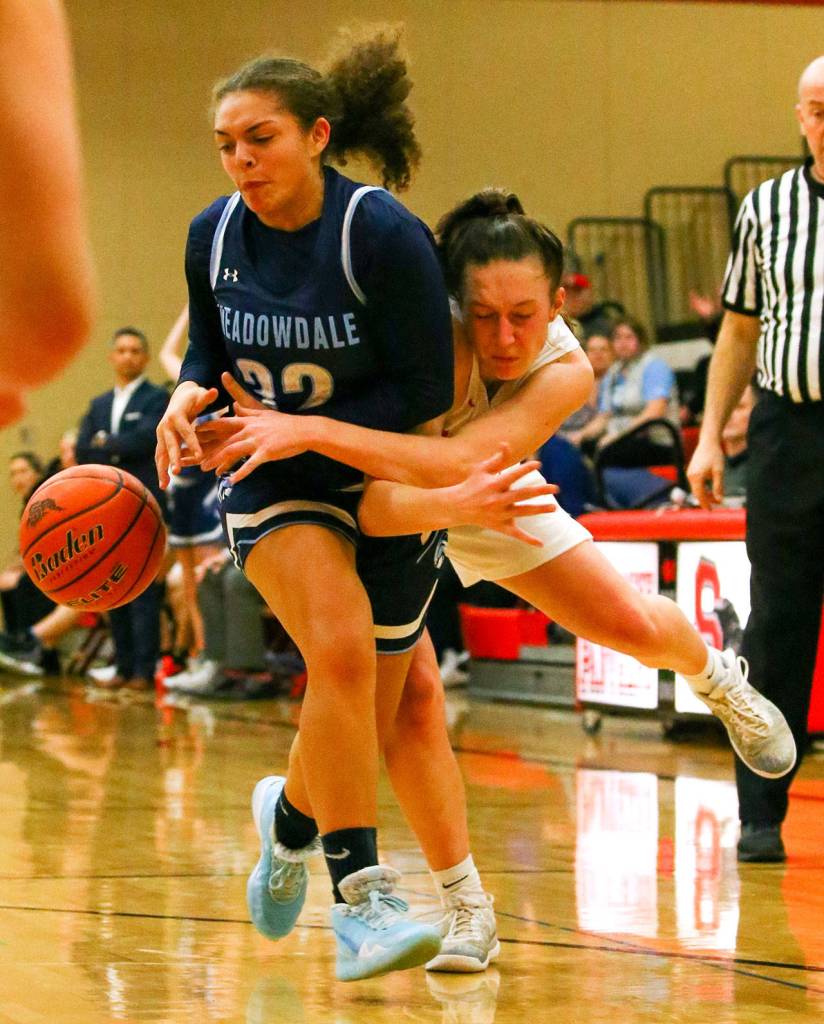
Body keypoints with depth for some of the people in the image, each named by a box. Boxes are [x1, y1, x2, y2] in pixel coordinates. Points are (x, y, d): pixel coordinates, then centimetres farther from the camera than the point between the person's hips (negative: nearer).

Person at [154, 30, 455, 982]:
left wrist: (293, 432, -23)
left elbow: (424, 391, -18)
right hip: (274, 485, 1)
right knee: (340, 650, -28)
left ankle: (290, 811, 43)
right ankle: (359, 896, -23)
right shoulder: (213, 236, -6)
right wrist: (190, 398, -12)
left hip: (387, 484, -1)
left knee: (364, 724, 6)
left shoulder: (383, 234, -20)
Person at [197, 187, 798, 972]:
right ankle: (466, 909, -1)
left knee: (634, 625, 3)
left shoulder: (566, 370, -31)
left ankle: (717, 680, 41)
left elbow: (456, 461, -49)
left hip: (485, 488, 3)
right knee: (411, 699, -18)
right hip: (387, 507, -3)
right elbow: (374, 502, -46)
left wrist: (308, 431, -59)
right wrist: (455, 504, -66)